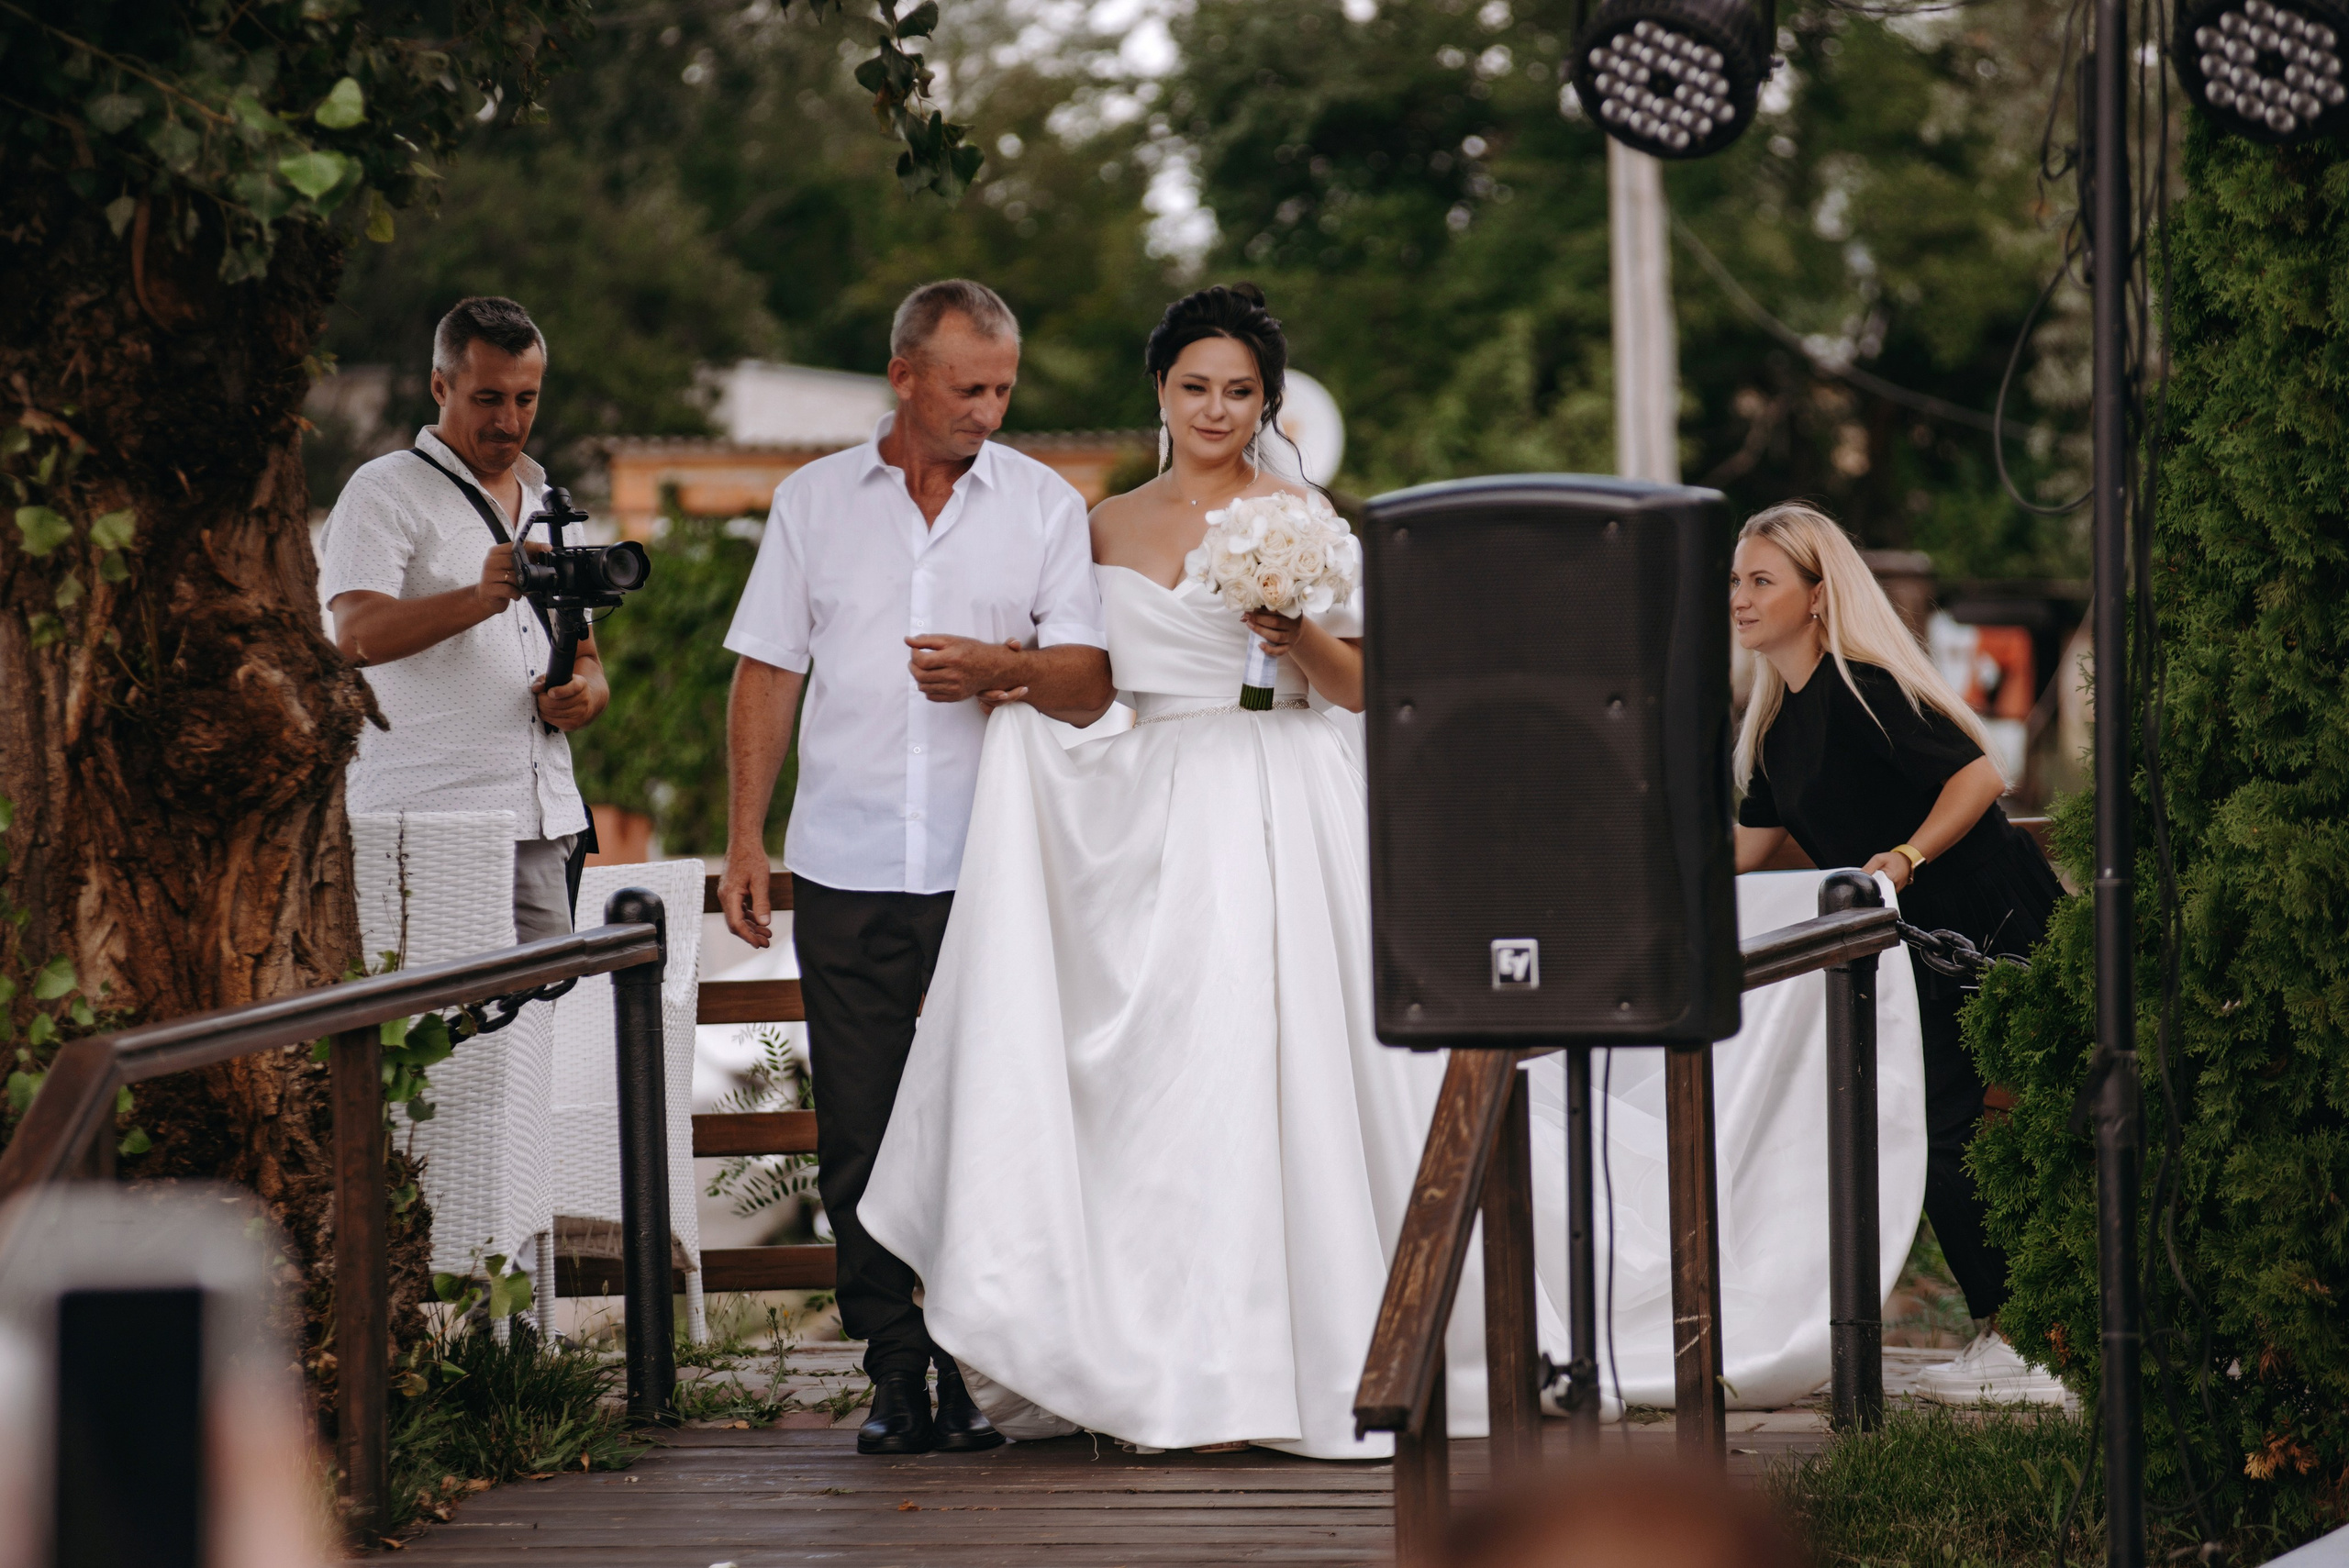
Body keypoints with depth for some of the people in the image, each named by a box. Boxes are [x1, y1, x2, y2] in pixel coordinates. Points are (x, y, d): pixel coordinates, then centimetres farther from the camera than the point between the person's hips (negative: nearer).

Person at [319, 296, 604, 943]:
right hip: (428, 818, -6)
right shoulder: (386, 492, 1)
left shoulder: (548, 508, 22)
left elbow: (589, 665, 24)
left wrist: (580, 696, -2)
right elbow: (358, 636, -15)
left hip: (545, 827, 6)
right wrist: (480, 599, -32)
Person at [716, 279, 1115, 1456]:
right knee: (860, 1134, 0)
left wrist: (1002, 666, -20)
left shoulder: (1044, 505, 6)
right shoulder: (814, 502, 9)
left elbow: (1089, 685, 1)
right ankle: (895, 1379, 7)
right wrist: (744, 840, 4)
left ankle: (979, 1378, 5)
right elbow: (767, 674, 11)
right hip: (848, 868, 1)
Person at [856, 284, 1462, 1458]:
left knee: (1270, 1062, -10)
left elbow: (1357, 688, 1)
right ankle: (1175, 1363, 2)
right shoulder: (1112, 524, 15)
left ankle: (1316, 1358, -7)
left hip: (1275, 816, -4)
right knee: (1154, 1077, -2)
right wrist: (1017, 682, 0)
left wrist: (1299, 632, -18)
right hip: (1150, 819, 4)